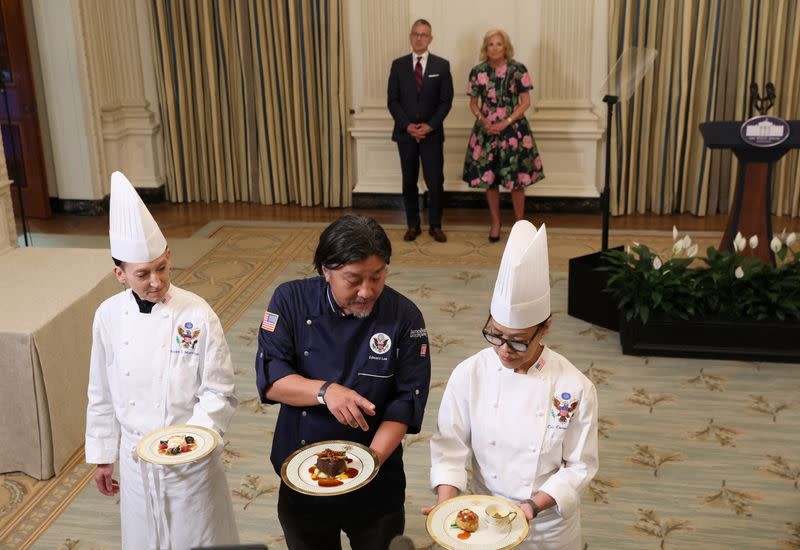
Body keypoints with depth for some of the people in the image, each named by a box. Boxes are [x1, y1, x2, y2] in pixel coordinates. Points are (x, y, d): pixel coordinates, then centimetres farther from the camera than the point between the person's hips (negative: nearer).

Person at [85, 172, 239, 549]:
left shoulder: (196, 314, -17)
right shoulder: (109, 316, -7)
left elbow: (218, 391, -12)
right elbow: (102, 395, 4)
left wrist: (196, 434, -28)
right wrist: (102, 457, 10)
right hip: (135, 458, 3)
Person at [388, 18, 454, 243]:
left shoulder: (442, 65, 1)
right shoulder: (398, 65, 4)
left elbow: (446, 101, -2)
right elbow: (393, 100, 0)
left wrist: (430, 125, -13)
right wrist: (407, 125, -12)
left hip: (432, 133, -1)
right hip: (405, 132, 1)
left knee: (435, 182, -2)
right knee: (409, 182, 8)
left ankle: (435, 225, 13)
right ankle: (413, 225, 20)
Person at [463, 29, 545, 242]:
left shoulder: (518, 69, -4)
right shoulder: (478, 71, 2)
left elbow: (526, 102, -4)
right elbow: (473, 103, 8)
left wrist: (506, 123, -14)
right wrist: (483, 120, -11)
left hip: (513, 129, -2)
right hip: (487, 129, 2)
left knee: (516, 179, -1)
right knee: (488, 178, 5)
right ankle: (495, 223, 19)